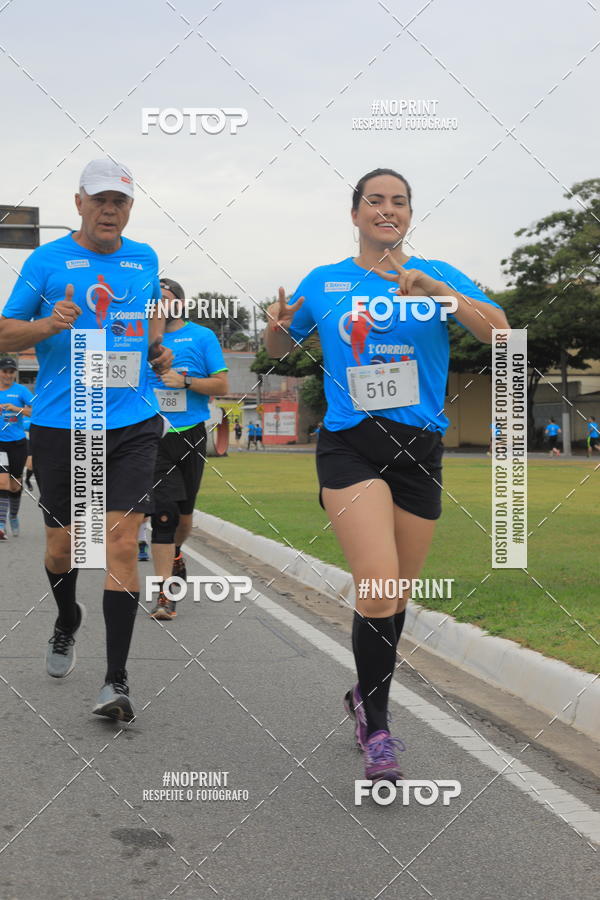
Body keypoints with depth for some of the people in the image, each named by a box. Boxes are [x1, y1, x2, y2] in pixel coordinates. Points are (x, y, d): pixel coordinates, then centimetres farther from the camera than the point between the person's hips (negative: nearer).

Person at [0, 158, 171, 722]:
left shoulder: (145, 260, 11)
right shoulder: (47, 261, 0)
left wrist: (158, 348, 11)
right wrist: (47, 326, -18)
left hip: (132, 424, 1)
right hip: (60, 423, -1)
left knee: (122, 542, -10)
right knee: (62, 542, 11)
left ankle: (116, 680, -6)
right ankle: (67, 620, 44)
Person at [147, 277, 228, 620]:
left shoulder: (202, 336, 3)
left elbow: (221, 385, -2)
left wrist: (185, 381, -15)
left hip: (190, 435, 0)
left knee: (184, 511, 12)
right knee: (163, 512, -10)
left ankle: (175, 551, 46)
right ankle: (165, 595, -9)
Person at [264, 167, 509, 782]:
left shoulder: (438, 277, 6)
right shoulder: (323, 283, 8)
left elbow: (499, 333, -8)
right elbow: (279, 350, 21)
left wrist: (436, 290, -22)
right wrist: (277, 324, -3)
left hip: (419, 448, 2)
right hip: (349, 447, -2)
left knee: (396, 594, 11)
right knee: (378, 586, -19)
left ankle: (366, 696, 36)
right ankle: (375, 727, -3)